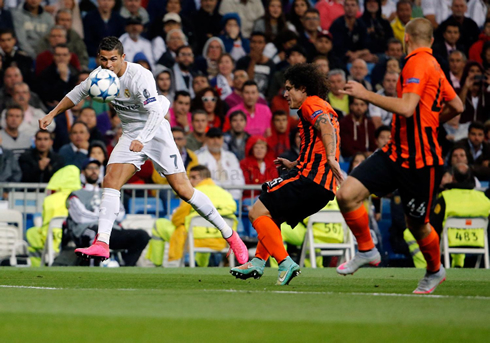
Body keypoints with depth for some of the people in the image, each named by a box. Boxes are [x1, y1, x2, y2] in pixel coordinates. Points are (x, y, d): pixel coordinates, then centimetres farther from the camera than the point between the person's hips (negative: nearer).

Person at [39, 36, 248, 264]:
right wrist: (52, 115, 13)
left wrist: (142, 140, -45)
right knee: (110, 181, -14)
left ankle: (229, 234, 3)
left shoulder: (140, 76, -24)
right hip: (130, 135, 6)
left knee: (183, 190, -9)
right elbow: (79, 92, 17)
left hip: (155, 133, -6)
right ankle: (102, 244, -18)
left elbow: (156, 112, -31)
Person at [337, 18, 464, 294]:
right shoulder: (433, 65, 12)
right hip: (395, 153, 8)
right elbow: (457, 106, 19)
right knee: (347, 195, -8)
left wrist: (366, 94, -19)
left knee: (417, 224, 8)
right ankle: (367, 251, 9)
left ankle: (435, 271, 34)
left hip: (420, 162, -8)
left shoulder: (418, 62, -15)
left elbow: (406, 108, -26)